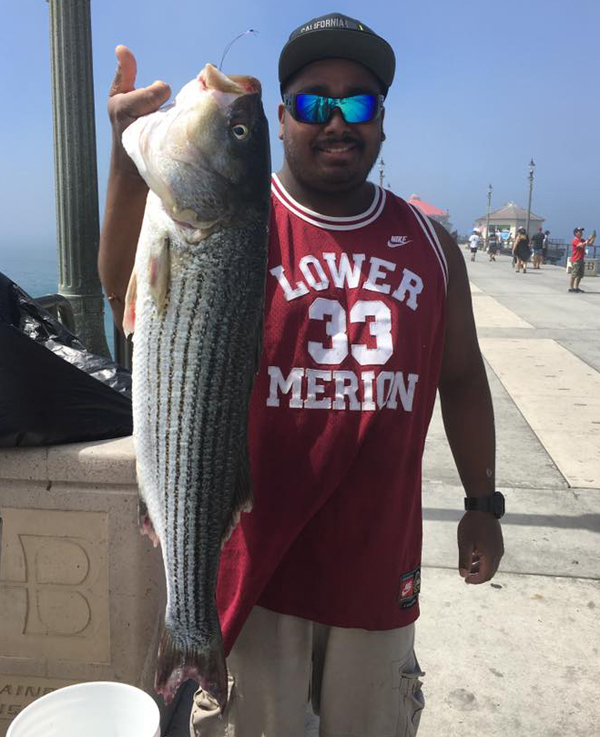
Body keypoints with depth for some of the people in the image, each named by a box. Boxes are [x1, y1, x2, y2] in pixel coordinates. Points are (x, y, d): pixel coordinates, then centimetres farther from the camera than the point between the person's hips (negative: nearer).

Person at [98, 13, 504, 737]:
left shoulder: (429, 242, 3)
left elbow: (462, 380, 9)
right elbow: (134, 302, -24)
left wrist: (481, 502, 10)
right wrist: (132, 167, -39)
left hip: (380, 557, 4)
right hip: (257, 552, -3)